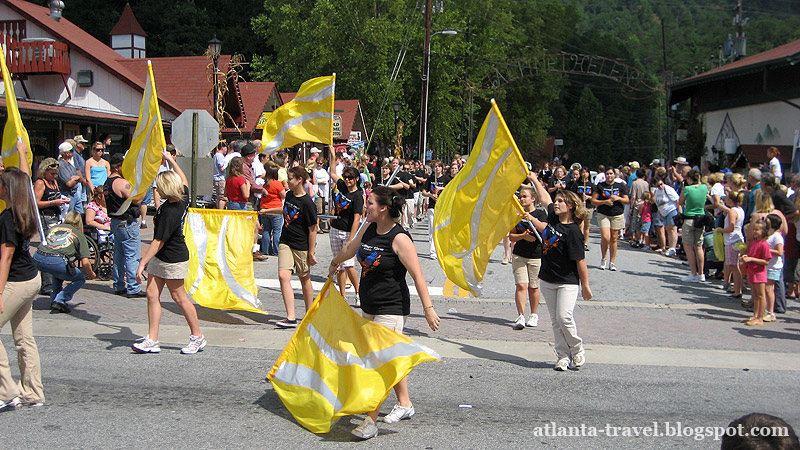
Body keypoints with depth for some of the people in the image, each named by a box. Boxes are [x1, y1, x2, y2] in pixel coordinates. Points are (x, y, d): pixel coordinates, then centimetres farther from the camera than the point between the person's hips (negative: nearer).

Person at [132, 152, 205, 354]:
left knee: (179, 297, 3)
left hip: (173, 259, -9)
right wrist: (171, 161, 27)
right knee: (152, 294, 5)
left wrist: (142, 263, -23)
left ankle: (197, 336, 18)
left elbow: (158, 242, -26)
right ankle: (152, 340, 5)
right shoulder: (183, 199, -3)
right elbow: (184, 181, 21)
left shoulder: (169, 212, -27)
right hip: (160, 258, 9)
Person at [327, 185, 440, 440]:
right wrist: (335, 263, 44)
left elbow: (417, 275, -19)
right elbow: (350, 249, 27)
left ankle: (371, 421, -8)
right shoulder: (368, 230, 5)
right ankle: (405, 405, 33)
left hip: (391, 309, -8)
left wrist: (428, 308, -22)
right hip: (369, 306, 9)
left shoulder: (399, 238, -18)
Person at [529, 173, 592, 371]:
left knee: (564, 317, -15)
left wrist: (585, 286, -12)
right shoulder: (553, 218, 2)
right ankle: (563, 356, 13)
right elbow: (545, 199, 20)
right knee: (555, 320, 6)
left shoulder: (572, 231, -18)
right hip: (547, 280, 7)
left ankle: (578, 351, 6)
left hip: (568, 282, -7)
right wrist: (534, 180, 28)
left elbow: (580, 260, -15)